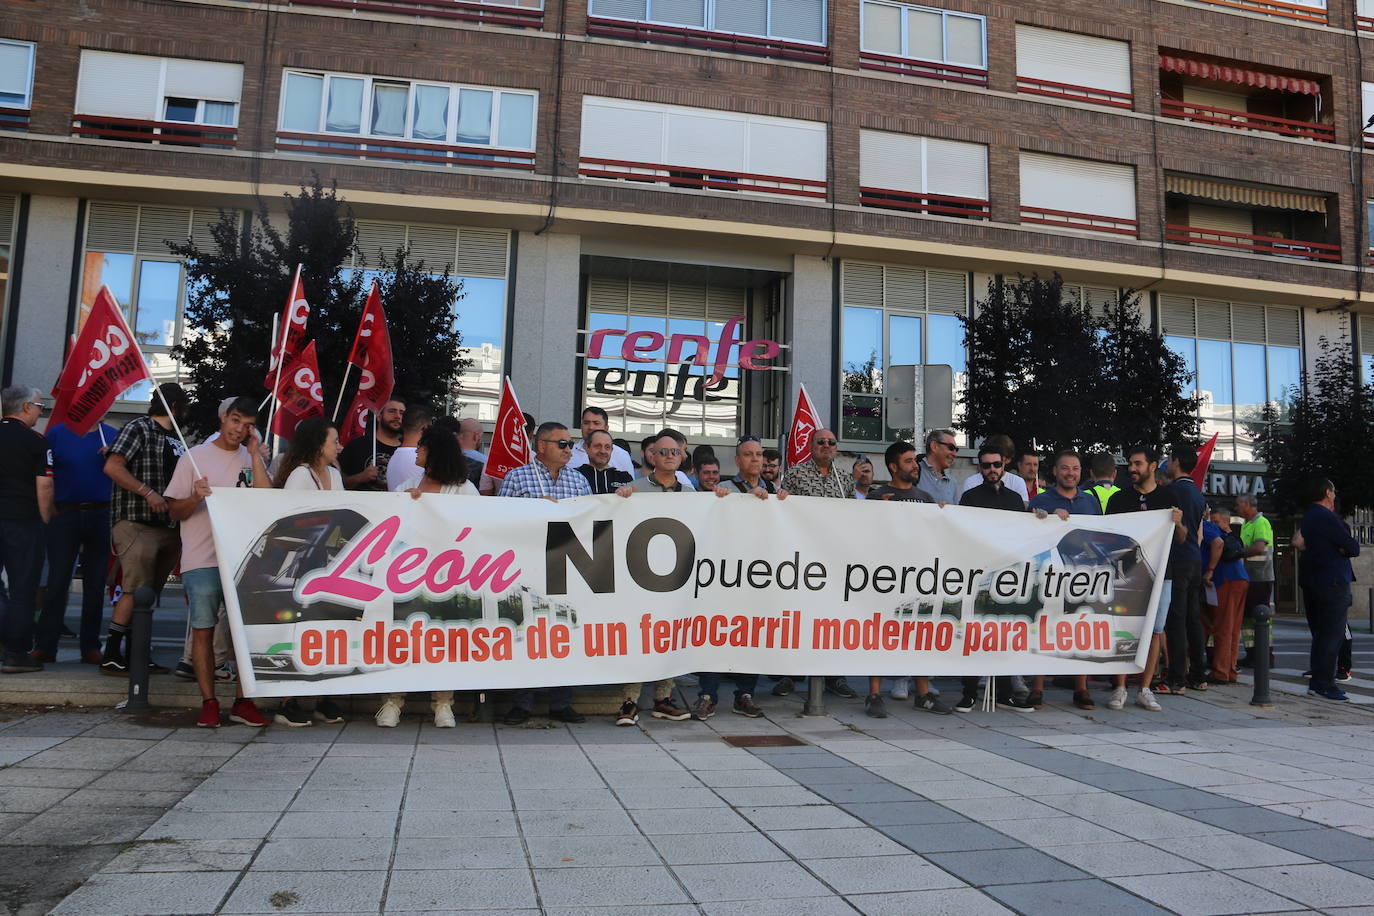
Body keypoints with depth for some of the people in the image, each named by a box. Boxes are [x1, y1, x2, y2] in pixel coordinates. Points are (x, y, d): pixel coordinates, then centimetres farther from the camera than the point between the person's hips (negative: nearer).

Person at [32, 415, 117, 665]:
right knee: (57, 581, -2)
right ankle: (45, 646, 2)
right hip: (65, 513, -1)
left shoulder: (113, 436, 9)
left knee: (96, 583, 5)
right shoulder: (56, 433, 6)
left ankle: (90, 647, 11)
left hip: (100, 516, 1)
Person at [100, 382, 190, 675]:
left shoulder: (176, 440, 21)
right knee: (136, 591, -11)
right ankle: (111, 656, -5)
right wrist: (148, 493, -19)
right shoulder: (139, 428, -2)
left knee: (150, 593, 9)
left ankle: (133, 654, 17)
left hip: (168, 527, 8)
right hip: (137, 524, -8)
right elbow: (112, 467, -13)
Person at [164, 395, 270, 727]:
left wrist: (255, 454, -2)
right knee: (203, 629, 0)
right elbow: (174, 511, 5)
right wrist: (195, 497, -16)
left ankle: (243, 701, 8)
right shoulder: (194, 457, 6)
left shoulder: (251, 460, 13)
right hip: (201, 559, -2)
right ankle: (208, 703, 8)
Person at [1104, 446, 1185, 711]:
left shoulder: (1168, 497, 10)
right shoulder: (1118, 499, 8)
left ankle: (1145, 690, 9)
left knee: (1154, 631, 2)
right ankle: (1119, 689, 1)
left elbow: (1180, 540, 11)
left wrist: (1178, 523, -10)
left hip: (1160, 572, 1)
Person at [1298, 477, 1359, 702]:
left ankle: (1317, 683, 17)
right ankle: (1324, 684, -7)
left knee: (1320, 633, 14)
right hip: (1333, 582, -9)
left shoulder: (1307, 517, 15)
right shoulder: (1327, 518, -16)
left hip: (1311, 582, 9)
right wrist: (1352, 546, 6)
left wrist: (1344, 547, 0)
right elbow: (1353, 548, -15)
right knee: (1333, 634, -6)